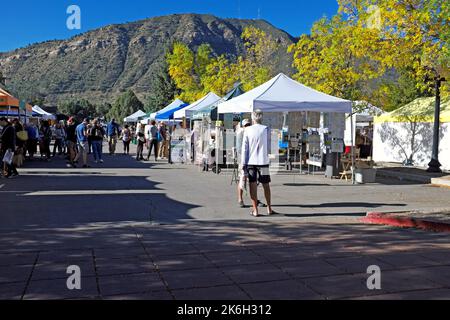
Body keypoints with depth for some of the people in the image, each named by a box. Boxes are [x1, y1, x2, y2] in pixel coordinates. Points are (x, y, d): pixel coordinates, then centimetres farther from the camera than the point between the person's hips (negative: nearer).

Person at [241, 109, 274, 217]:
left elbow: (244, 148, -2)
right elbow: (268, 146, 3)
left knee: (253, 185, 4)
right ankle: (269, 208, 19)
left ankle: (255, 210, 5)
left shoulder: (248, 130, -2)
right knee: (266, 185, 11)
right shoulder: (266, 129, -1)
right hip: (263, 161, 0)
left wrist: (243, 163, 2)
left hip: (251, 161, 0)